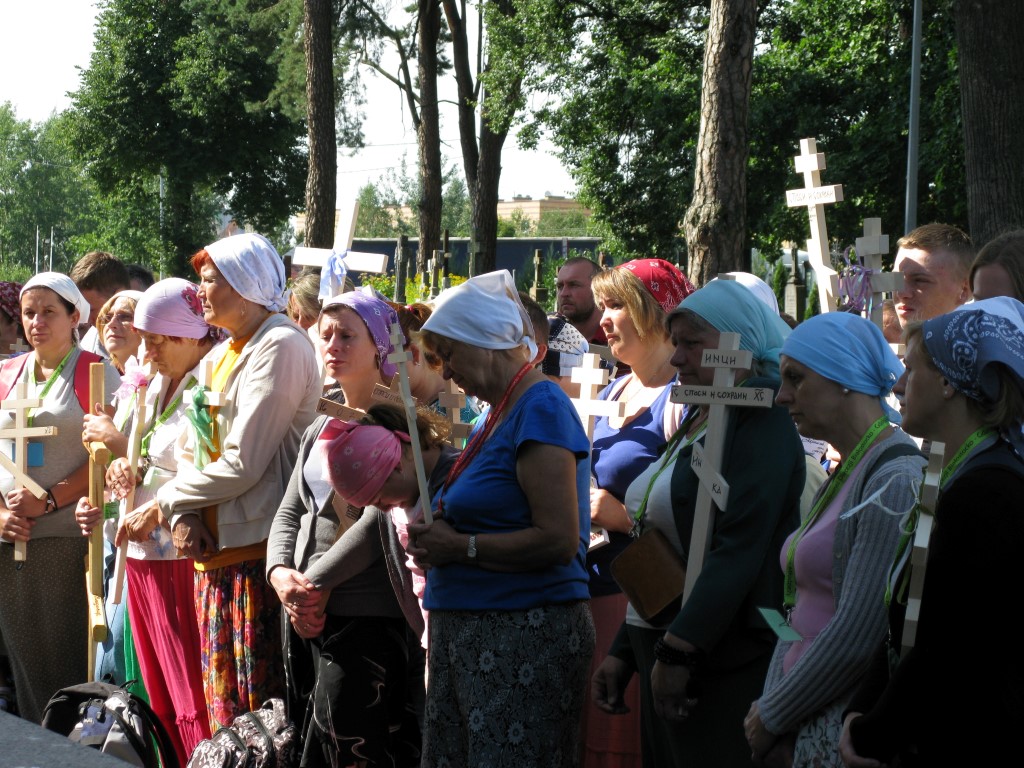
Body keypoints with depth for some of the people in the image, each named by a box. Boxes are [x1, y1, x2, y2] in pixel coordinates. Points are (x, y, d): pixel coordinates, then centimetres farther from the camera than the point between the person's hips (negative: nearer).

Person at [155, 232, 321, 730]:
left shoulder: (280, 347, -11)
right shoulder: (220, 356, 18)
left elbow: (241, 464, -17)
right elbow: (193, 449, 17)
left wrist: (169, 499, -4)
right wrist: (183, 516, -2)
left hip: (257, 544, -9)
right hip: (213, 547, 9)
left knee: (259, 703, -5)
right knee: (222, 698, 11)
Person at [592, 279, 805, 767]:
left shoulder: (761, 422, -10)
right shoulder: (696, 423, 17)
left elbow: (739, 552, -21)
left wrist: (679, 651, -25)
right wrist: (623, 653, 19)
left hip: (724, 665, -8)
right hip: (664, 651, 8)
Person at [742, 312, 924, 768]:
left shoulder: (897, 481, -16)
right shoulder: (840, 479, 14)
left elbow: (858, 636, -21)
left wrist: (771, 717, -11)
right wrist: (769, 705, 0)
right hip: (806, 729, 8)